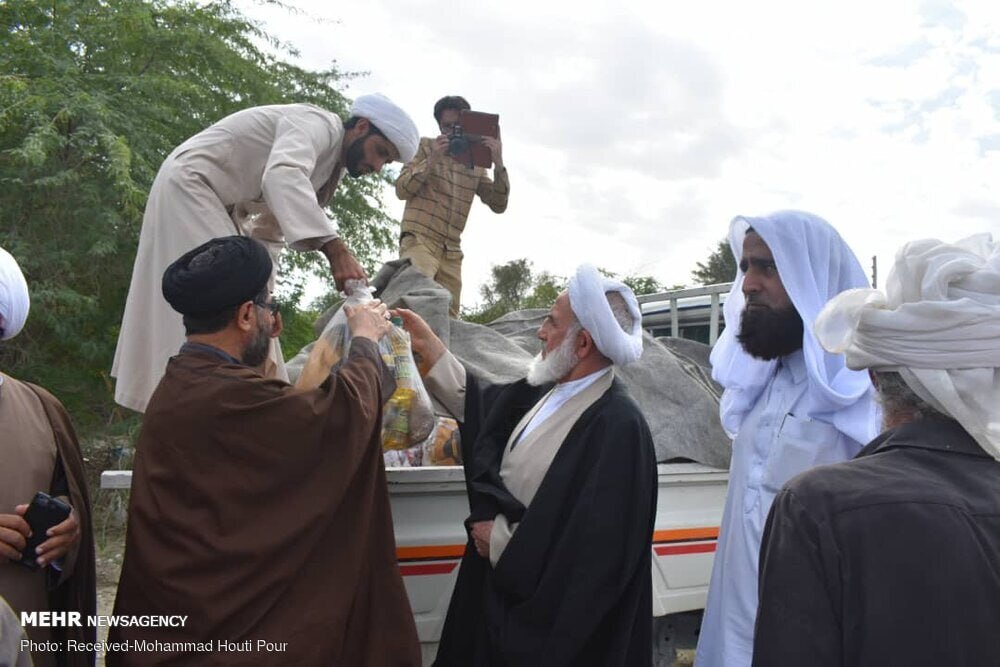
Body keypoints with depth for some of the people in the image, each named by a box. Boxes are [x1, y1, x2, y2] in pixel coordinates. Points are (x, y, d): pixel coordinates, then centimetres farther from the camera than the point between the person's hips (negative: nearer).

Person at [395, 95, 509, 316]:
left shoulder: (476, 164, 17)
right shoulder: (426, 146, 10)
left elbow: (498, 205, 7)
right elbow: (402, 190, 1)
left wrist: (498, 164, -6)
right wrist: (432, 159, -11)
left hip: (452, 251, 4)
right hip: (419, 240, -4)